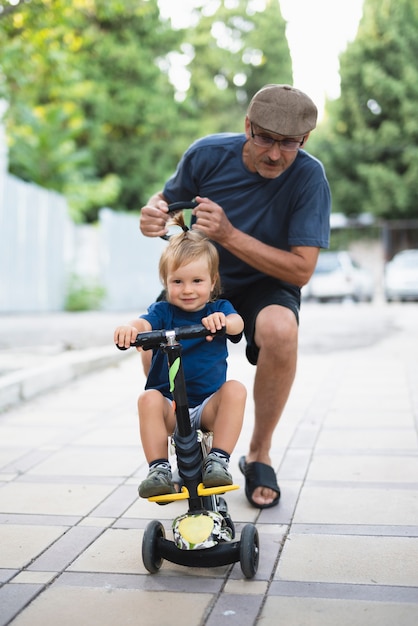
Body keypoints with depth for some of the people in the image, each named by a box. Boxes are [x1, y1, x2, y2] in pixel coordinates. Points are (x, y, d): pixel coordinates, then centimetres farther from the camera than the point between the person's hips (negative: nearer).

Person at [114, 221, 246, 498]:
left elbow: (237, 323, -20)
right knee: (148, 399, -30)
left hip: (209, 406, 0)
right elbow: (145, 323, -21)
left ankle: (219, 460, -24)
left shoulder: (219, 309, 3)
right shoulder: (163, 311, 1)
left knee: (235, 389, -27)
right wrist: (130, 328, -47)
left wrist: (222, 320, -46)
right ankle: (159, 469, -25)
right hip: (170, 406, 0)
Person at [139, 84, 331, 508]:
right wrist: (151, 215, -24)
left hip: (266, 286, -2)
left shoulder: (308, 177, -21)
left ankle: (259, 453, -11)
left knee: (280, 329, -37)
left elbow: (301, 269, -22)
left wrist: (230, 235, -33)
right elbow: (168, 200, 2)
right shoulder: (208, 154, -15)